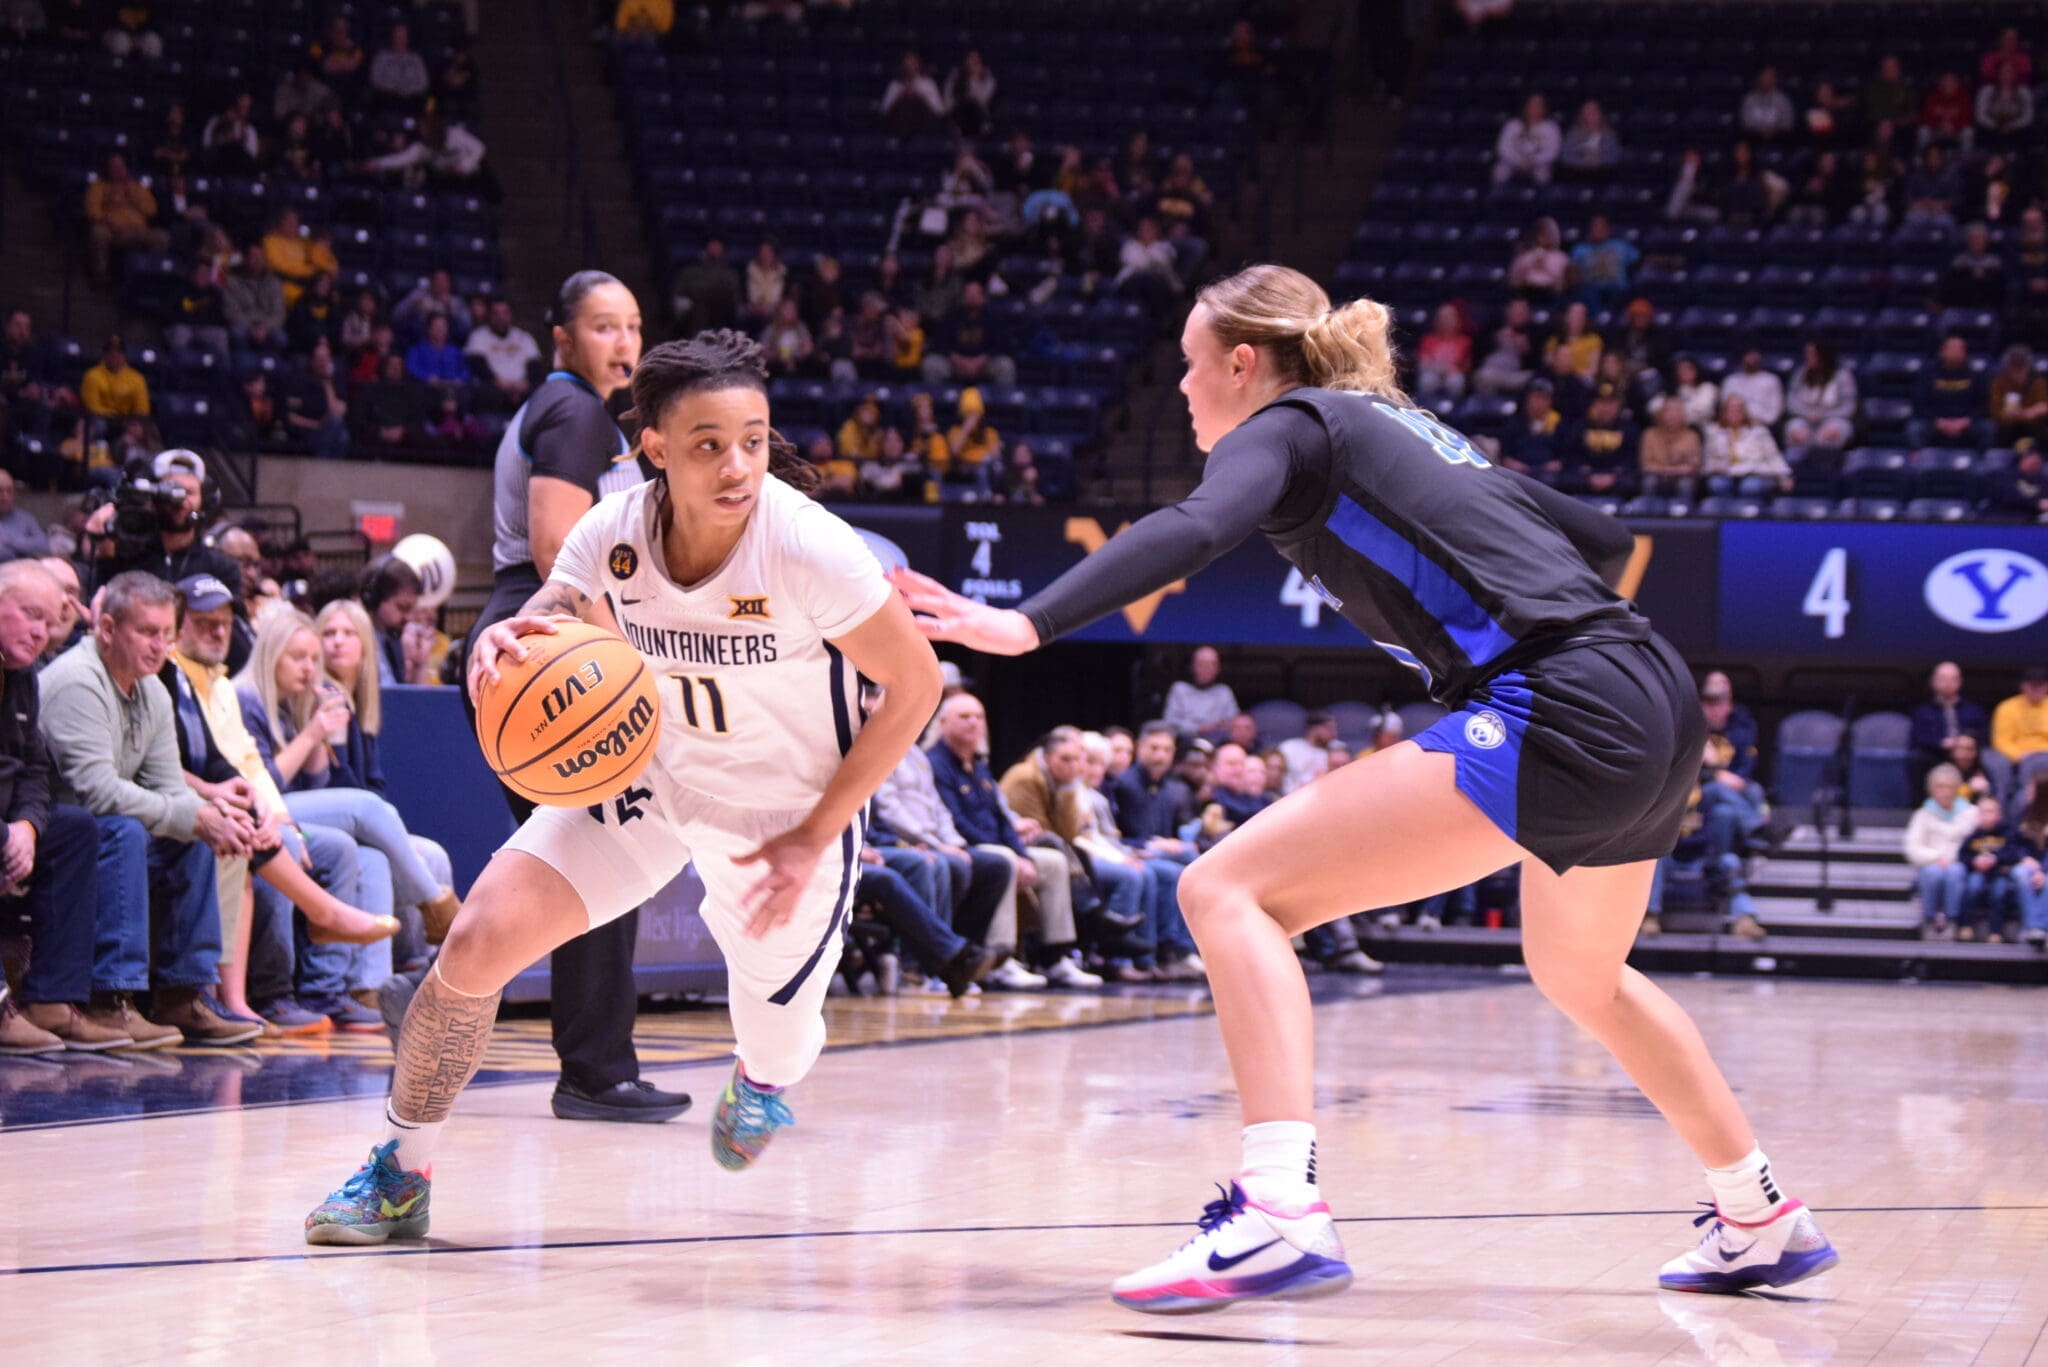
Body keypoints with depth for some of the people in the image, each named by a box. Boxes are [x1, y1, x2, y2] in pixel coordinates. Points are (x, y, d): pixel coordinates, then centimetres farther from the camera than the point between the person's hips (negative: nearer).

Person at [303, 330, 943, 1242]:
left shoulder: (808, 549, -29)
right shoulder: (613, 535, -19)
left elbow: (915, 686, -17)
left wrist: (813, 837, -19)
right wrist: (499, 652, -37)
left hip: (790, 814, -2)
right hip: (649, 776, 2)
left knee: (775, 1042, 11)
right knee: (479, 940, -15)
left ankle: (764, 1077, 54)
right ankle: (401, 1173, 4)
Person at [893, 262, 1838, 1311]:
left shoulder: (1288, 426, 4)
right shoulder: (1409, 431, 27)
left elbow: (1191, 530, -18)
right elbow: (1606, 539, 31)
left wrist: (1027, 624, -24)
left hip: (1556, 717, -9)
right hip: (1661, 709, 9)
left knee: (1228, 889, -11)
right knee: (1582, 977, 35)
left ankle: (1281, 1213, -27)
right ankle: (1763, 1225, 45)